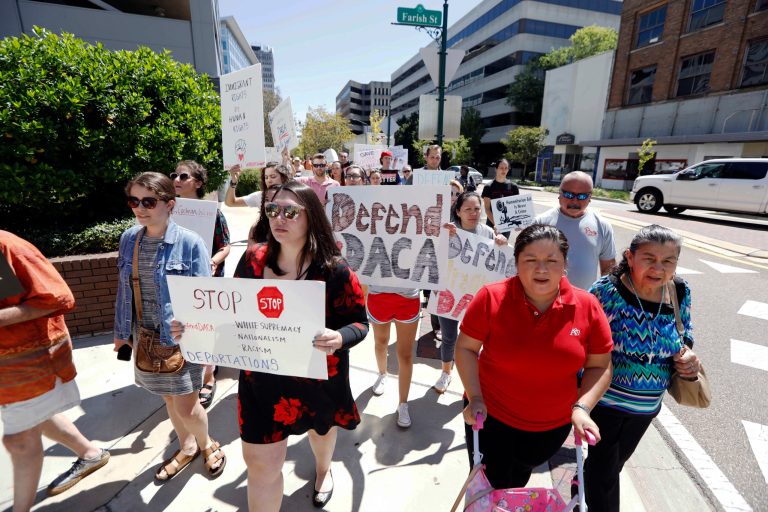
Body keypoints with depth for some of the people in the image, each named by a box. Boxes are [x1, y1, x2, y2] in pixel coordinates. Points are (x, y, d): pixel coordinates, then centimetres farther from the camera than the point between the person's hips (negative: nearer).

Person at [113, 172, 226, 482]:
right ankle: (187, 447, 46)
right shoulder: (129, 239, -1)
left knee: (185, 407, 4)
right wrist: (122, 331, 14)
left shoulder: (189, 242, -17)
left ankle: (206, 443, 37)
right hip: (146, 337, 5)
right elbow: (124, 289, 9)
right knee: (169, 398, 21)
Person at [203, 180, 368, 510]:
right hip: (262, 378, 1)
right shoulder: (252, 259, -9)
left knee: (321, 428, 30)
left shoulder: (333, 270, -20)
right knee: (260, 462, 8)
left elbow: (359, 322, -16)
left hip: (316, 376, 0)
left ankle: (323, 470, 66)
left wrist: (339, 339, -37)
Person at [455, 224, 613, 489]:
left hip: (553, 427, 3)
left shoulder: (587, 306, -13)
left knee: (516, 486, 30)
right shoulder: (491, 298, -20)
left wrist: (581, 408, -15)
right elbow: (465, 348, -10)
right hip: (491, 417, -3)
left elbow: (599, 366, -3)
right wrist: (475, 398, -18)